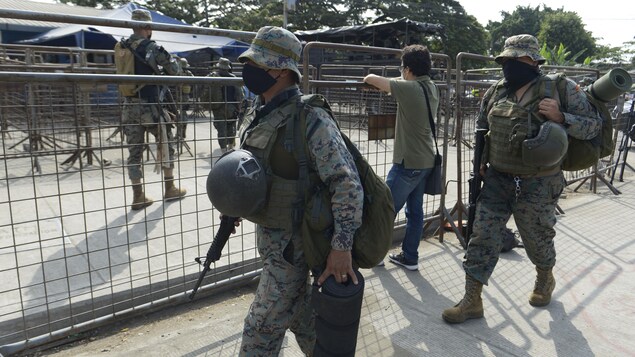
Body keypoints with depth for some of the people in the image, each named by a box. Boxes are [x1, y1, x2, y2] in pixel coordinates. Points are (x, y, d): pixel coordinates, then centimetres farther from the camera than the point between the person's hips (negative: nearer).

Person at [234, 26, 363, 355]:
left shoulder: (310, 120, -23)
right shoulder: (259, 115, 3)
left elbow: (347, 184, -26)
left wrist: (341, 247, -29)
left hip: (290, 241, -8)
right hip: (267, 232, 8)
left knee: (262, 326, 6)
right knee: (298, 310, 23)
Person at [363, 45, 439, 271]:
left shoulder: (409, 89, -18)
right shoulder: (432, 88, 6)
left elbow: (373, 79, -12)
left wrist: (369, 78, 9)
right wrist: (388, 84, 18)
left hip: (408, 163, -8)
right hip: (426, 161, 8)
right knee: (415, 211, 14)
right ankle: (410, 257, 23)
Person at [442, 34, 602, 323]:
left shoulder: (562, 90, -7)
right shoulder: (495, 93, 6)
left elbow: (594, 125, -4)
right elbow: (481, 129, 19)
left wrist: (560, 117, -22)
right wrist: (481, 162, 9)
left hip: (537, 185, -3)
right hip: (496, 180, 4)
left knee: (537, 238, 14)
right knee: (483, 236, 2)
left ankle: (545, 279, 47)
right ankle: (472, 300, 11)